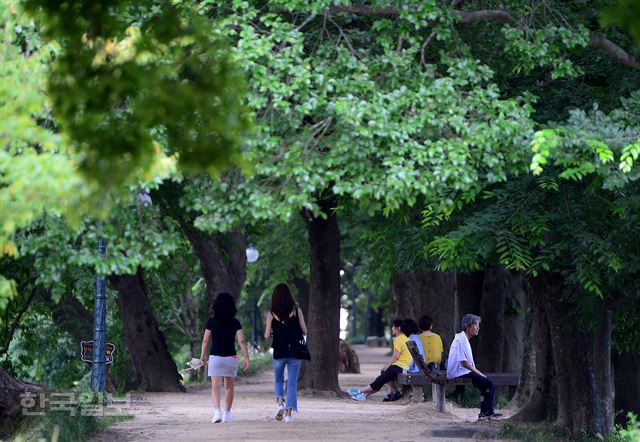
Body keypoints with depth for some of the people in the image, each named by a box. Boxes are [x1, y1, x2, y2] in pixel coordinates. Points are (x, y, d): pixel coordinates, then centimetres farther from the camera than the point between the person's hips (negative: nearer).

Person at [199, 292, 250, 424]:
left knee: (215, 386, -3)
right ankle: (227, 413, 20)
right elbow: (241, 341, -6)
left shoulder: (212, 321, -3)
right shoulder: (235, 323, -2)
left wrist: (203, 356, 12)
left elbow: (205, 340, 0)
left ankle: (217, 411, -23)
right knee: (229, 386, 15)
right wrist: (246, 358, -2)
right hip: (231, 357, 1)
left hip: (215, 357, -1)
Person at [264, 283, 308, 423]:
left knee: (279, 380, 20)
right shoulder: (296, 311, -4)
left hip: (279, 352, 0)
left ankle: (280, 403, -3)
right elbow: (304, 331, -1)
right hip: (295, 352, 0)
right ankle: (289, 412, 1)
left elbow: (267, 335, -2)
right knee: (292, 383, 6)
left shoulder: (271, 314, -3)